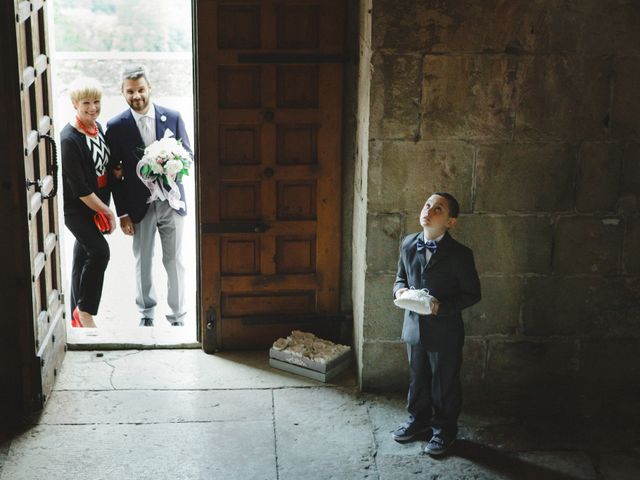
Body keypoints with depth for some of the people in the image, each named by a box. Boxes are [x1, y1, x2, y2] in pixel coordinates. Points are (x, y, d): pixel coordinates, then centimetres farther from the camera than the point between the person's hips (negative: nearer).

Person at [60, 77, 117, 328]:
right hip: (76, 207, -8)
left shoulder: (97, 127, 5)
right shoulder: (69, 138, -20)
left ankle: (77, 317, 25)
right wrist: (106, 211, -14)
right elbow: (78, 187, -20)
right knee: (99, 251, -22)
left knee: (83, 259, 14)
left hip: (97, 204, 8)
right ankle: (85, 310, -7)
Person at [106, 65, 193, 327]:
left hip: (171, 202, 0)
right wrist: (123, 213, -3)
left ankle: (178, 315, 20)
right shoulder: (116, 126, -4)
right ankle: (147, 312, 29)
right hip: (140, 205, 0)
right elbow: (115, 173, -1)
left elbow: (189, 155, 5)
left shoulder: (172, 118, -2)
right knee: (142, 261, 11)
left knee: (174, 261, 7)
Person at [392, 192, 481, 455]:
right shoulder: (408, 244, -1)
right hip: (414, 326, 5)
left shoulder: (460, 254, -16)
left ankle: (444, 429, 29)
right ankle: (418, 420, 41)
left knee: (444, 383, 11)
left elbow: (472, 294, -10)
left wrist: (442, 306, -23)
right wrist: (399, 290, -10)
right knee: (417, 378, 21)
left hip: (444, 331, -5)